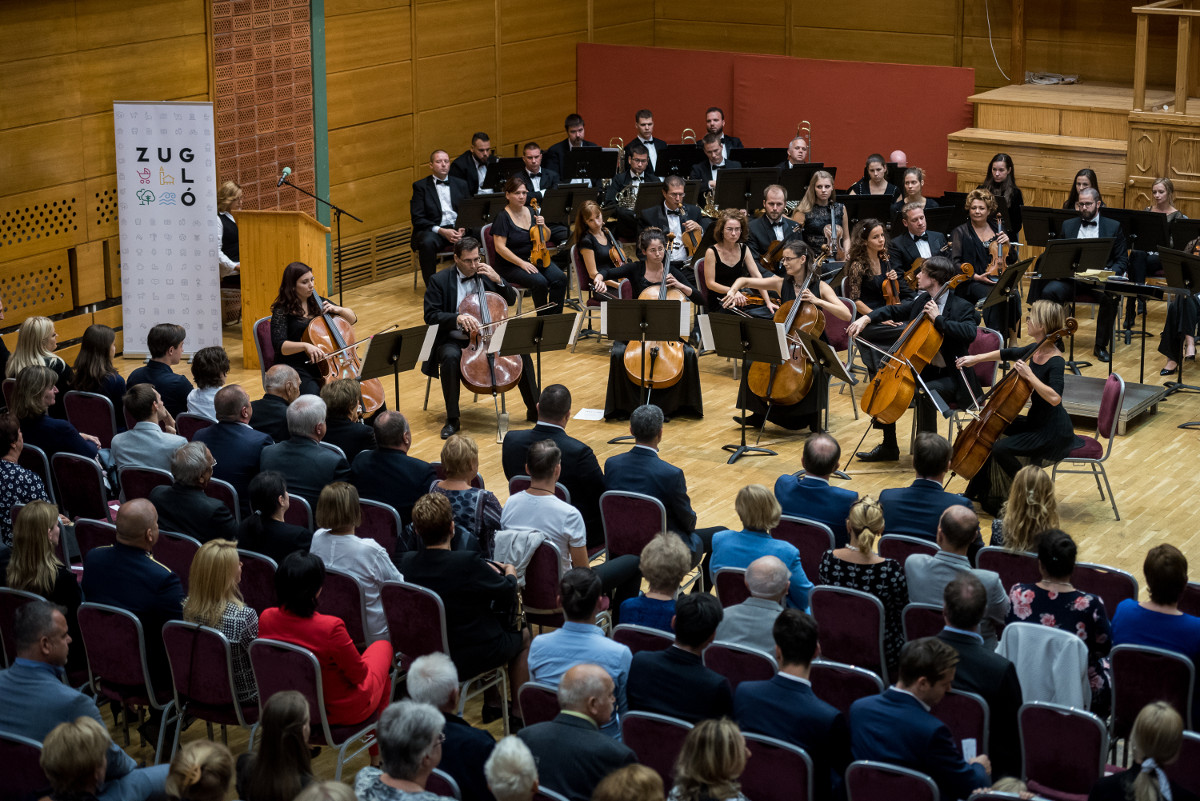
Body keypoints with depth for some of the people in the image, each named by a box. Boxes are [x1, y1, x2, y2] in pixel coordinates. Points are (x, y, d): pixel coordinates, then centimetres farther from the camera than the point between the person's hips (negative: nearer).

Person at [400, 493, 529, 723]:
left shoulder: (406, 562, -10)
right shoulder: (468, 564, -27)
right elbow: (508, 594, -12)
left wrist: (486, 569, 14)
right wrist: (510, 575, 11)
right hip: (470, 659, -6)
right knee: (523, 636, 24)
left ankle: (492, 704, 41)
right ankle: (519, 716, 31)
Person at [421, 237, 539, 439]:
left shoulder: (486, 274, 7)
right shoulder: (439, 281, -4)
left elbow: (511, 301, 7)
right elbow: (430, 316, -11)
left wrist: (498, 280, -10)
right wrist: (458, 318, -28)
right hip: (454, 341, -3)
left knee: (522, 352, -19)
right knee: (450, 357, -37)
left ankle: (534, 408, -3)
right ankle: (452, 419, -25)